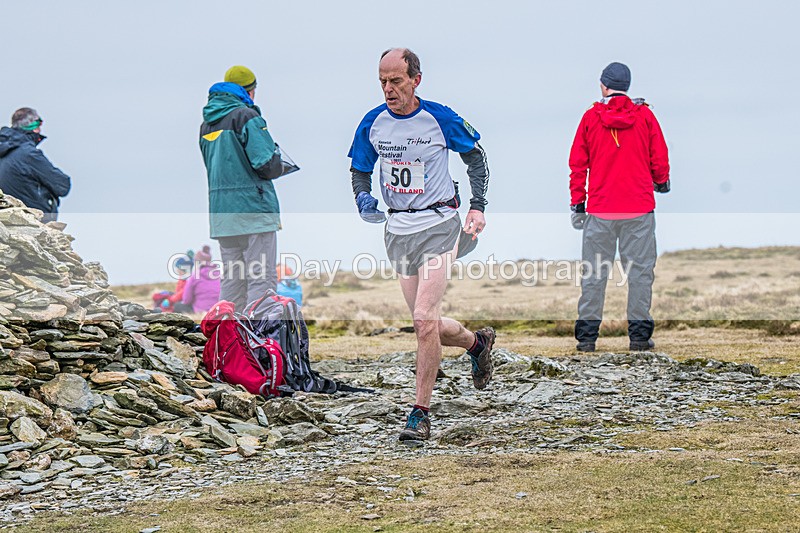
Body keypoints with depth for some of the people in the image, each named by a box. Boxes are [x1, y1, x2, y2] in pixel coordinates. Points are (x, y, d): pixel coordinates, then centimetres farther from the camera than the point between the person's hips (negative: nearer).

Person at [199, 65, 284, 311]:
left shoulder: (207, 123, 16)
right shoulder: (246, 116, -9)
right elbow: (266, 164, -16)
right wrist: (279, 167, 7)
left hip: (221, 213, 8)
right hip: (253, 208, -8)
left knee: (232, 280, 13)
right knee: (262, 279, -6)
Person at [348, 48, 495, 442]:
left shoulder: (440, 119, -9)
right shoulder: (373, 123, 1)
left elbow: (475, 156, 6)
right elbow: (360, 169, 15)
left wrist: (478, 207, -2)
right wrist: (363, 198, -7)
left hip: (438, 225, -5)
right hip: (397, 229, 5)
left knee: (425, 321, -15)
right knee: (428, 325, 10)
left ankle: (420, 414, -6)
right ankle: (477, 342, 42)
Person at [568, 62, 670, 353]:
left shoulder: (591, 117, 2)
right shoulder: (645, 116, 1)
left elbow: (577, 163, 4)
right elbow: (659, 159, 6)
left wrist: (577, 203, 11)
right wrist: (661, 182, 27)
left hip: (599, 208, 1)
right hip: (639, 208, -1)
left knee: (593, 273, 5)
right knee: (639, 270, 4)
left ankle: (586, 335, 5)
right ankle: (639, 335, 3)